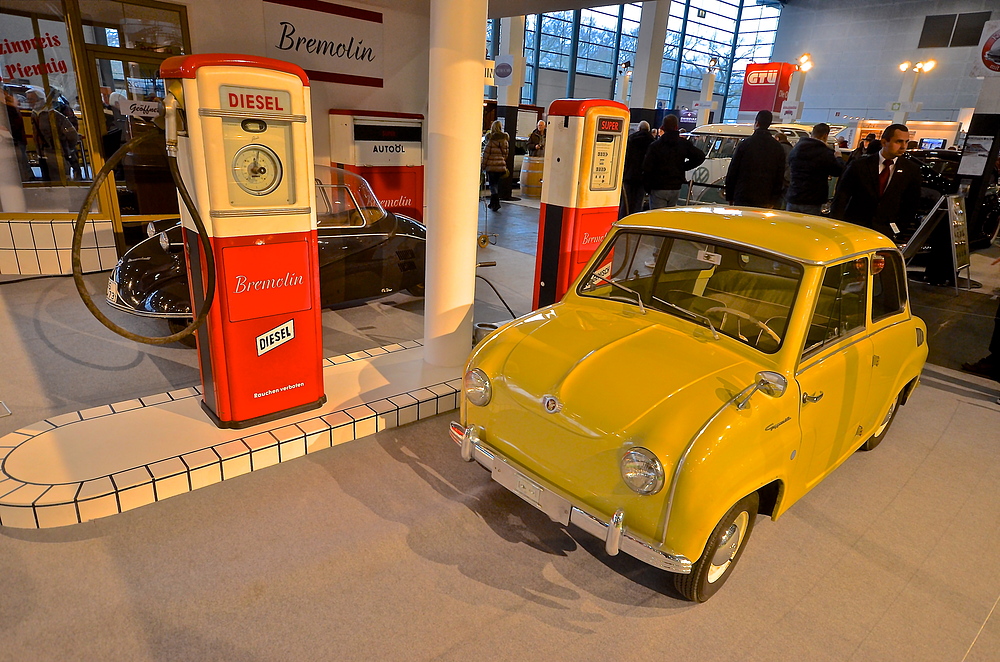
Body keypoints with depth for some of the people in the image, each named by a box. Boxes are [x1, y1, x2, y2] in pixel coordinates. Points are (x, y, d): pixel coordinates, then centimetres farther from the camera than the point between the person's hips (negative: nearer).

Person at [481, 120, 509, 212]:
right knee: (496, 183, 15)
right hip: (501, 165, 5)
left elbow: (486, 152, -7)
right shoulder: (505, 139, 7)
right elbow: (506, 153, 12)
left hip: (491, 164, -5)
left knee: (493, 184, -2)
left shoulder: (491, 138, -8)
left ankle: (496, 203, -15)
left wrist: (483, 165, 0)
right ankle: (493, 203, 23)